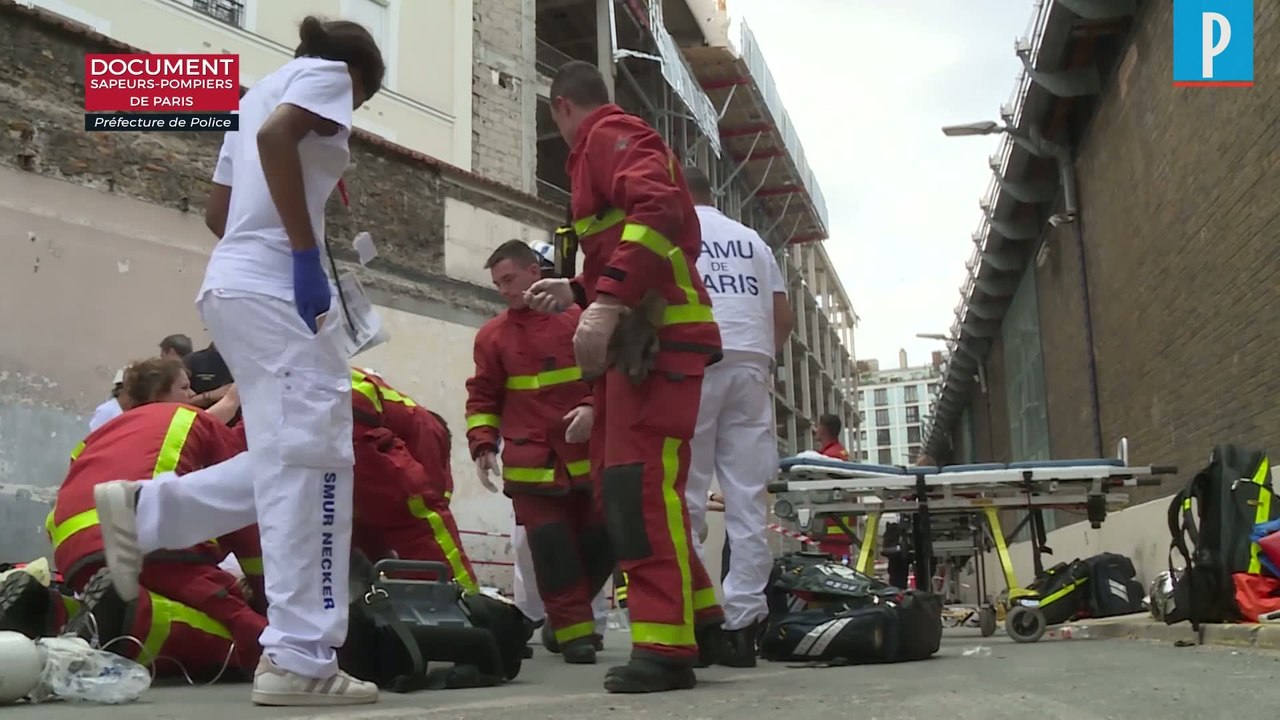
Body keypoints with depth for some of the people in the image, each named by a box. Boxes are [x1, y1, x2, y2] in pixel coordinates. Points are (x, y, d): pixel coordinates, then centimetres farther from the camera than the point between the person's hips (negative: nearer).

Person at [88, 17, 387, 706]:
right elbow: (275, 136, -17)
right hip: (274, 286, -9)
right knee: (311, 462, -10)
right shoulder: (328, 71, 5)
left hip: (232, 283, 9)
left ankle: (142, 510, 10)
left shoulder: (257, 93, 30)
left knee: (286, 463, 13)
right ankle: (300, 660, -10)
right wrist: (306, 254, -18)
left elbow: (215, 209, 25)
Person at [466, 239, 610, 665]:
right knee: (553, 549, -4)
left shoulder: (580, 318, 2)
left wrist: (594, 408, -13)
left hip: (589, 455, 0)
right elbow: (483, 397, 10)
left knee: (601, 539, 4)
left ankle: (566, 614, 26)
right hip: (532, 462, 0)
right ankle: (574, 631, 4)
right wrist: (483, 445, -2)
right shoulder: (492, 335, 8)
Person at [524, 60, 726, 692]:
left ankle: (666, 647, -14)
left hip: (656, 337, -10)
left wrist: (606, 303, -29)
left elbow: (658, 212, -22)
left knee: (642, 489, -15)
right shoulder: (615, 143, 28)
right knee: (625, 490, 11)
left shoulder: (610, 135, -2)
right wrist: (577, 292, 31)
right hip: (640, 337, 10)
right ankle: (699, 621, 16)